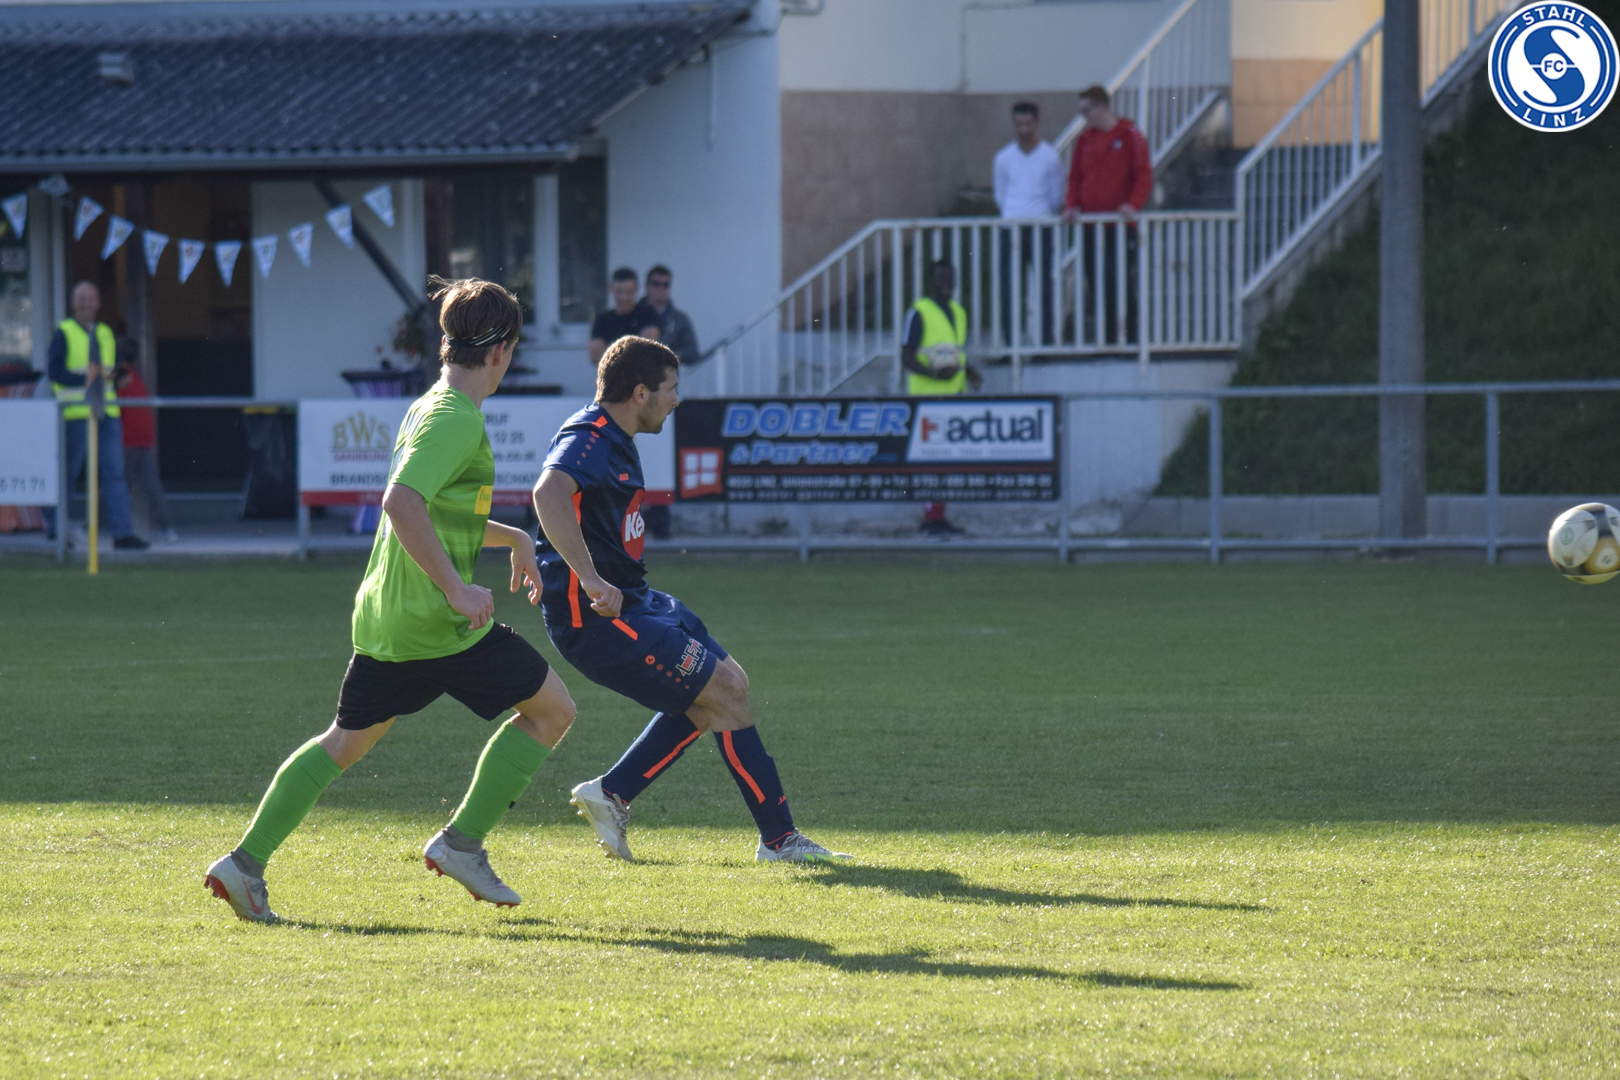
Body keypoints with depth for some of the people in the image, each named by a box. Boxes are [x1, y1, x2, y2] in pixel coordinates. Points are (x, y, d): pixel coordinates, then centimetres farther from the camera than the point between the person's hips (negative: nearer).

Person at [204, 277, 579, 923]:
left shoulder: (428, 408, 16)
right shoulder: (455, 418, -15)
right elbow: (402, 503, -29)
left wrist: (512, 538, 32)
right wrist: (457, 587, -28)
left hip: (384, 619, 9)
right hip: (438, 621, -9)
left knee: (347, 740, 15)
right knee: (551, 707, 5)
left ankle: (246, 863, 6)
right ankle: (462, 841, 4)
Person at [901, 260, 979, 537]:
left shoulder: (959, 313, 16)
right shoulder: (920, 313, -8)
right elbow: (906, 358, -12)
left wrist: (970, 374, 7)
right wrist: (934, 373, -26)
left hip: (954, 394, 8)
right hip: (927, 394, -8)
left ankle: (935, 517, 12)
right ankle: (932, 517, -10)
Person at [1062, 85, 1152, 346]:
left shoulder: (1130, 136, -3)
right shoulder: (1085, 138, 13)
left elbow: (1144, 176, -5)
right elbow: (1076, 176, 16)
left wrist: (1133, 204, -19)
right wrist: (1072, 205, -1)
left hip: (1120, 224, -5)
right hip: (1090, 224, 5)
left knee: (1121, 284, -7)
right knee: (1096, 283, 3)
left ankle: (1130, 337, -1)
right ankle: (1107, 340, 8)